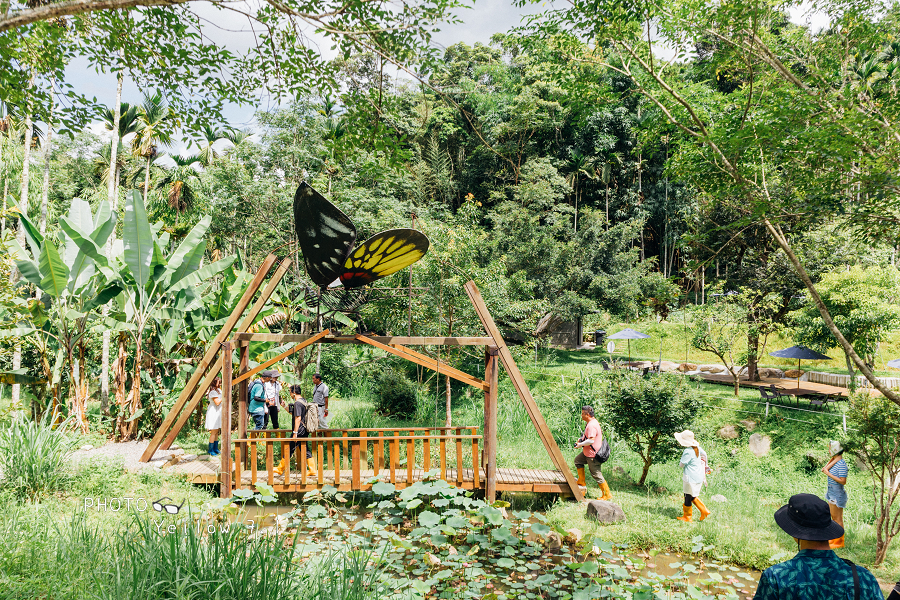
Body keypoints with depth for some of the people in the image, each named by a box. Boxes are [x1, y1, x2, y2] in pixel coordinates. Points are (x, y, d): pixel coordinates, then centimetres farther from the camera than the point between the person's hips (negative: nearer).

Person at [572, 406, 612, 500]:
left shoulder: (591, 425, -25)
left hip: (593, 455, -11)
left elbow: (591, 440, -32)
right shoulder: (593, 422, 8)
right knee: (578, 460, 23)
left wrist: (580, 445, -18)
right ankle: (581, 481, 32)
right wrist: (581, 439, 12)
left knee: (596, 475, -2)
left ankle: (607, 495, 7)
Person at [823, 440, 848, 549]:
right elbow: (823, 469, -2)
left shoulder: (841, 464, -22)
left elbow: (843, 481, -26)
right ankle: (835, 538, 30)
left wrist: (828, 474, -22)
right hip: (831, 492, 10)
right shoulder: (835, 460, 6)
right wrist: (833, 460, -9)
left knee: (838, 519, 1)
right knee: (833, 517, 19)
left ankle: (839, 542, 11)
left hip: (837, 494, -10)